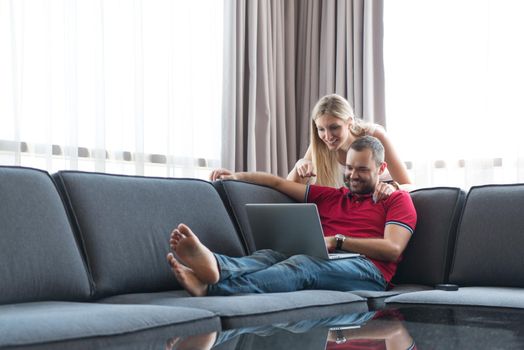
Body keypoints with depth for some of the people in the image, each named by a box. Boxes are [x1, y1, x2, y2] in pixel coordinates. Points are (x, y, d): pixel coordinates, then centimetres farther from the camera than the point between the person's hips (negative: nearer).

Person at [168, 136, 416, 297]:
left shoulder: (397, 199, 16)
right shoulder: (331, 197, 31)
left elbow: (393, 249, -1)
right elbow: (279, 183, 31)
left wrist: (338, 241, -8)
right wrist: (236, 176, 20)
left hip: (367, 268, -5)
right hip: (322, 264, 6)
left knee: (301, 263, -35)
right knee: (269, 255, -26)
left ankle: (213, 286, -61)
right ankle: (214, 265, -61)